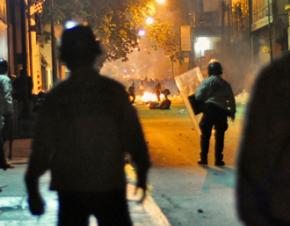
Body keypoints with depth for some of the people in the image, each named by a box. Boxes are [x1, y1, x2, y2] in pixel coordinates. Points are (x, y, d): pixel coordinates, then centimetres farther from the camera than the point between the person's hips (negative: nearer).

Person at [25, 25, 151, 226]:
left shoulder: (56, 97, -4)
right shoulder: (114, 90, -4)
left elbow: (42, 146, -4)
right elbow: (133, 136, -5)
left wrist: (33, 189, 3)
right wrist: (142, 173, 7)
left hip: (71, 189, 0)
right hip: (111, 185, 0)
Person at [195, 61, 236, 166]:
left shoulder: (206, 81, -1)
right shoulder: (225, 84, 11)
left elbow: (198, 96, -7)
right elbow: (231, 99, 11)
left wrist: (198, 89, 13)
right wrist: (232, 112, 17)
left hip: (209, 109, -3)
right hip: (222, 111, 3)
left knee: (205, 135, 6)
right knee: (219, 136, 9)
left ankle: (203, 158, 2)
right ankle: (218, 159, 7)